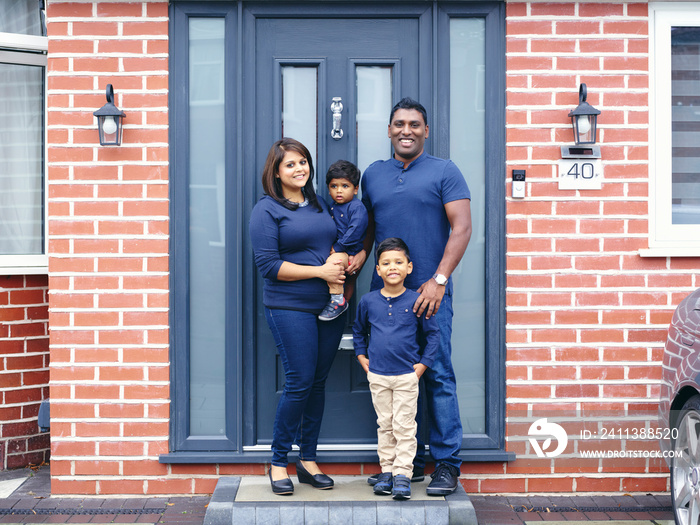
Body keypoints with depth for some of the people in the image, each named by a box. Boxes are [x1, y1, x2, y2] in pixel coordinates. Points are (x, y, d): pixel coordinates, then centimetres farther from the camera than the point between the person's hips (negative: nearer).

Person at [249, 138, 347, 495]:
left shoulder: (320, 204, 14)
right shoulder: (267, 210, -5)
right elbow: (268, 265, -12)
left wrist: (343, 264, 1)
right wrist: (320, 271, -14)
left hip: (330, 306, 6)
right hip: (290, 308, -6)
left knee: (318, 382, 8)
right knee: (299, 382, -8)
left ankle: (308, 459, 20)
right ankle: (278, 462, 8)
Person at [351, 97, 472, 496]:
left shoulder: (444, 172, 1)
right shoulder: (373, 174, 16)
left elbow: (462, 228, -6)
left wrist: (439, 280, -15)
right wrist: (360, 256, 4)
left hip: (430, 291, -4)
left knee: (437, 375, -5)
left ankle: (447, 463, 4)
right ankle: (409, 460, 18)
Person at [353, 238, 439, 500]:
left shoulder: (416, 301, -7)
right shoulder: (368, 301, 1)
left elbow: (433, 333, 2)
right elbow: (358, 330, 17)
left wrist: (423, 363, -3)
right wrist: (362, 357, 9)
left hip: (407, 376, -2)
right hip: (377, 376, 3)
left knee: (404, 426, 0)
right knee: (384, 424, 11)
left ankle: (403, 474, 5)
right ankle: (386, 471, 20)